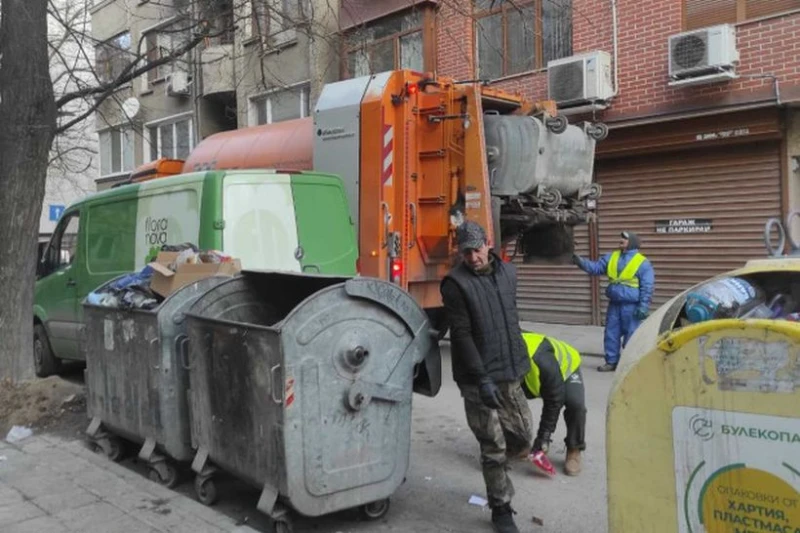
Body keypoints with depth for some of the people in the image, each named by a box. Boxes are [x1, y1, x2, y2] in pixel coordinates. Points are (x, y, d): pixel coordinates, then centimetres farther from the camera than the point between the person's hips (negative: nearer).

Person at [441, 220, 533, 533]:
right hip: (478, 379, -6)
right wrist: (482, 378, -20)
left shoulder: (508, 273, 7)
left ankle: (496, 465, 42)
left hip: (510, 373, 6)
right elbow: (462, 336, -16)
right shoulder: (455, 283, -13)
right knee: (494, 448, 2)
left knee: (524, 435, 12)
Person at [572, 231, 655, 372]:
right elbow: (595, 267, 7)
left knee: (631, 336, 1)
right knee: (611, 334, 10)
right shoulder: (611, 257, 10)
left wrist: (643, 307, -12)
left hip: (631, 306, -6)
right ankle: (611, 361, 21)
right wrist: (580, 262, -9)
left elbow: (647, 287, -7)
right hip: (614, 304, 6)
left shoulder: (642, 262, -6)